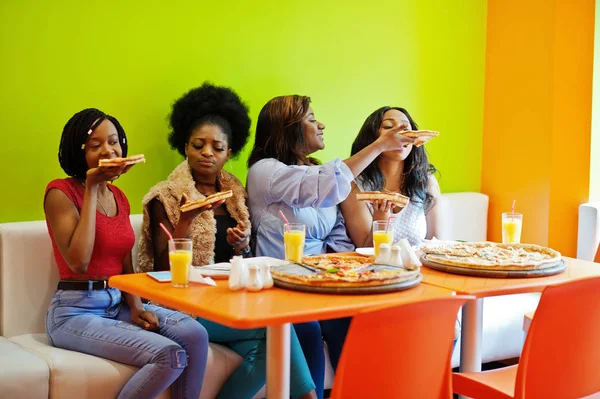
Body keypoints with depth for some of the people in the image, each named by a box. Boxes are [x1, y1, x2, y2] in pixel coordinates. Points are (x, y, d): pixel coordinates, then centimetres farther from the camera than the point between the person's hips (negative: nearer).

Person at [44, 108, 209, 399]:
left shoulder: (118, 196, 13)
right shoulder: (60, 192, -8)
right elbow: (79, 262, -21)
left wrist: (136, 307, -4)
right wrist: (91, 189, -16)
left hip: (118, 304, 6)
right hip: (76, 311, -6)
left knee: (195, 335, -20)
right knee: (170, 355, -25)